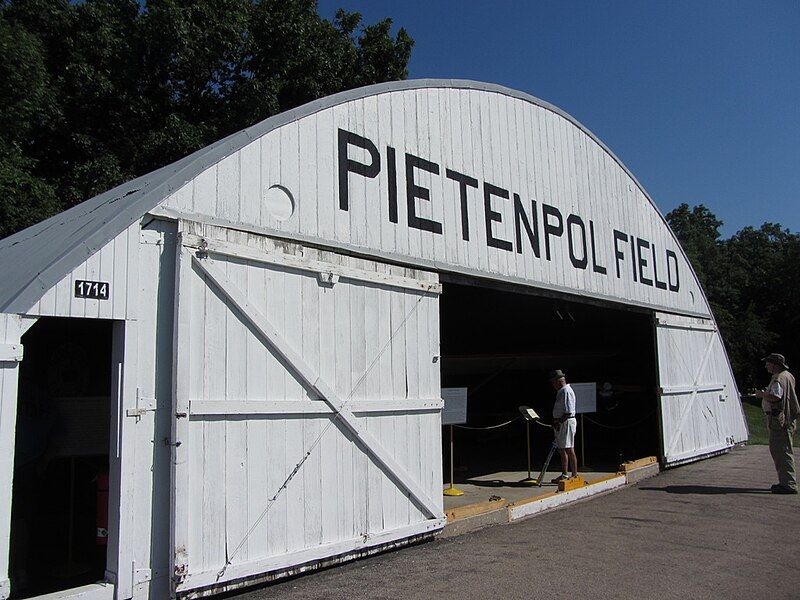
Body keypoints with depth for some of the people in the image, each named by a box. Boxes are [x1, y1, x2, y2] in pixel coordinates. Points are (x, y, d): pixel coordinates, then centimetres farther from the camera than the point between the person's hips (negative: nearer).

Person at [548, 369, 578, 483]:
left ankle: (575, 475, 0)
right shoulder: (561, 392, 16)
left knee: (569, 450, -6)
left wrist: (559, 422, -19)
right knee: (562, 450, 14)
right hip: (561, 423, 10)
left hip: (567, 422, -10)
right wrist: (555, 422, 11)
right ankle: (564, 475, 23)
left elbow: (568, 412, -21)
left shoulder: (567, 392, -16)